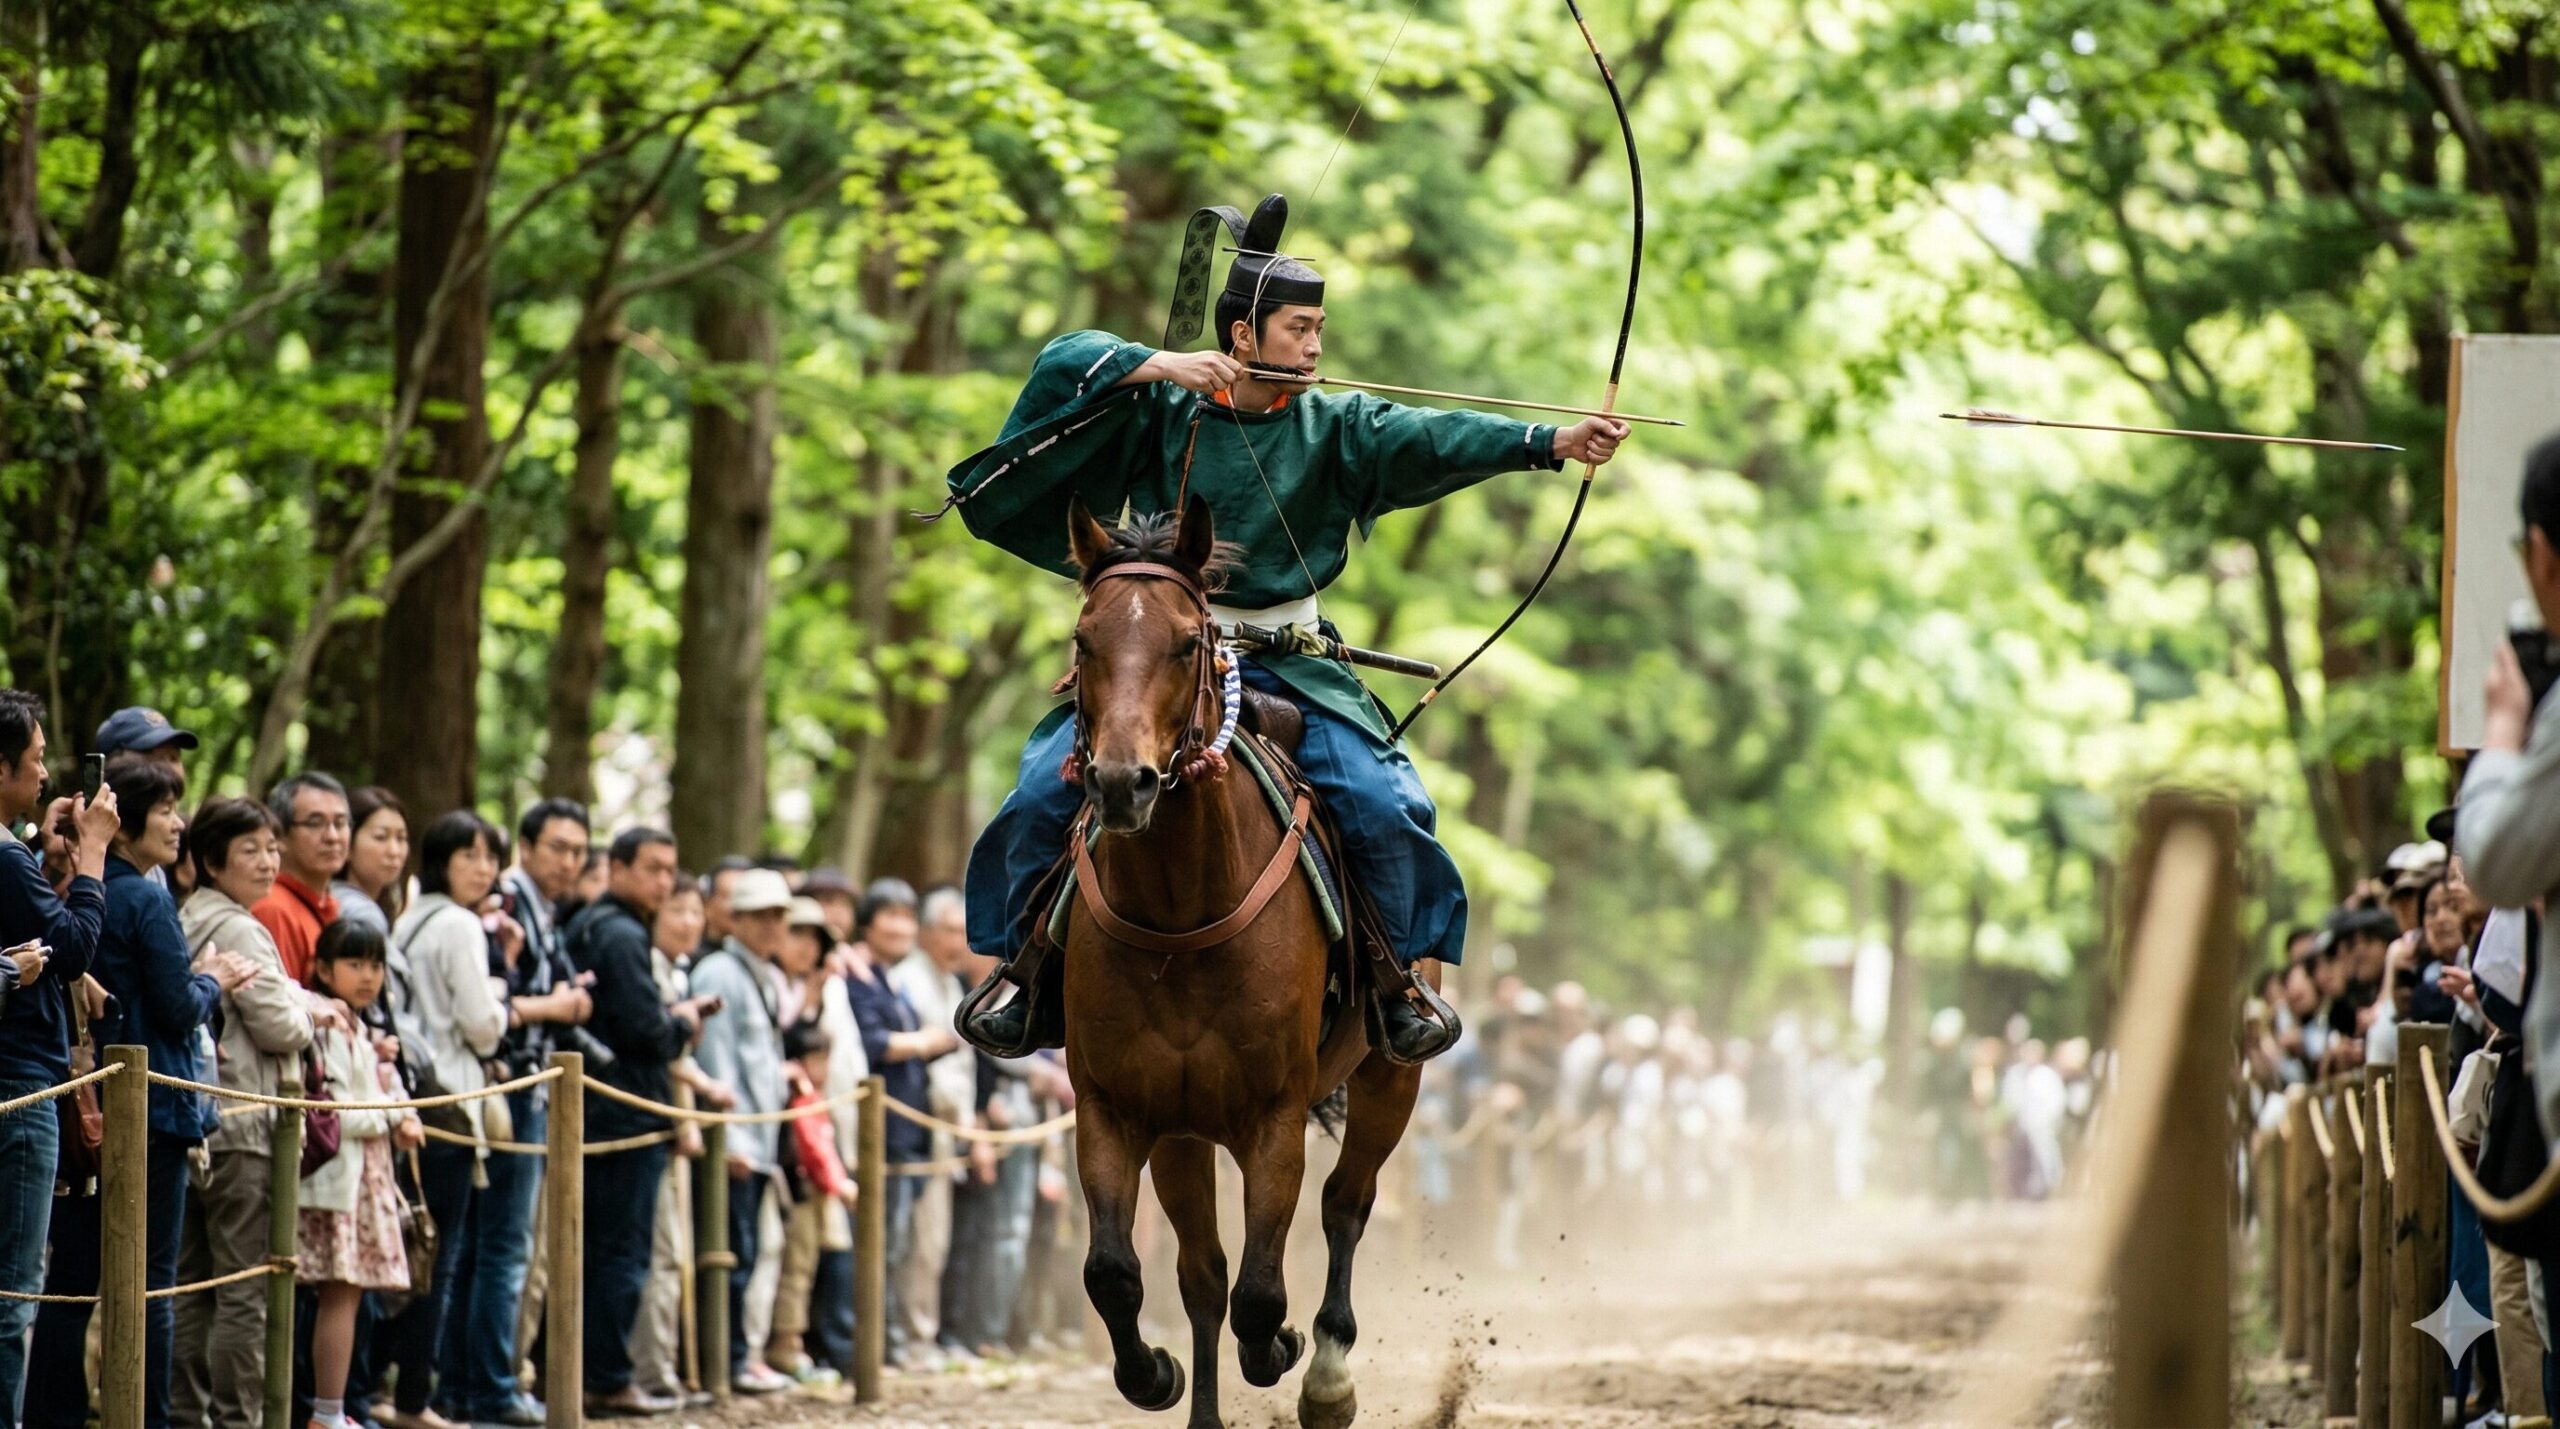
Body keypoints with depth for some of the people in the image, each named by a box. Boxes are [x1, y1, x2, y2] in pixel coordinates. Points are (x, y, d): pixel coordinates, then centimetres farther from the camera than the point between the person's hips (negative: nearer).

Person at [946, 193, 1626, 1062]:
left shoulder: (1335, 427, 2)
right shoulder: (1161, 412, 2)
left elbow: (1432, 442, -13)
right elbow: (1065, 363, -5)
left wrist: (1549, 443, -29)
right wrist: (1156, 365, -18)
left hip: (1287, 665, 0)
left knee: (1384, 806, -18)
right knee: (1044, 792, -14)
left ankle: (1397, 978, 3)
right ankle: (1029, 975, 6)